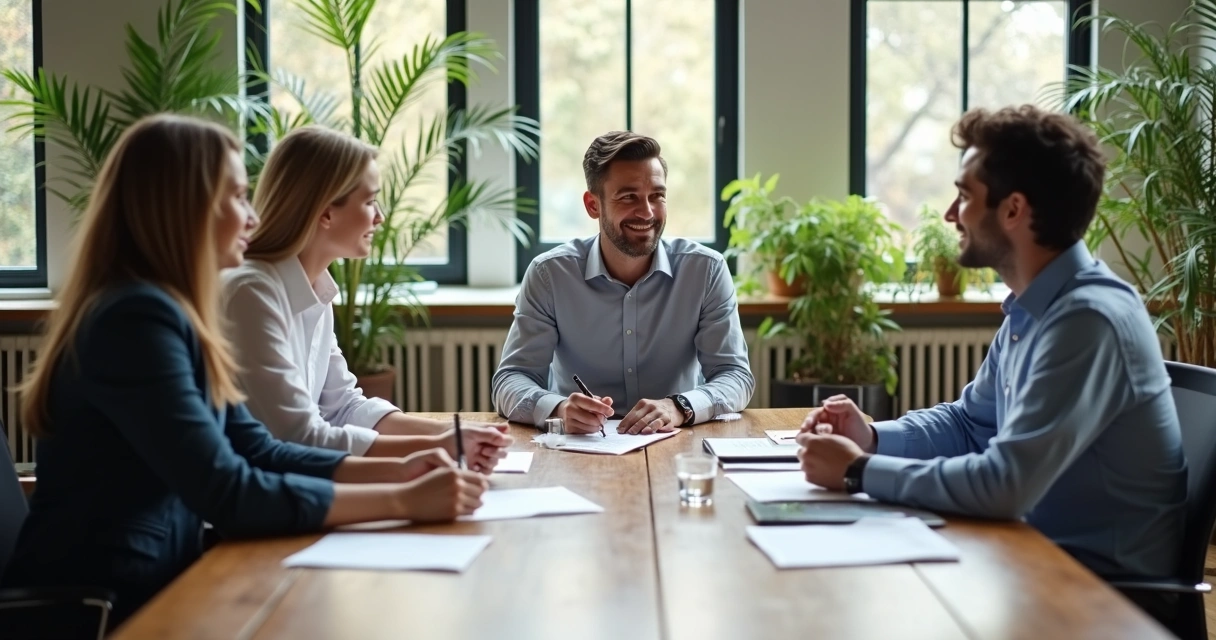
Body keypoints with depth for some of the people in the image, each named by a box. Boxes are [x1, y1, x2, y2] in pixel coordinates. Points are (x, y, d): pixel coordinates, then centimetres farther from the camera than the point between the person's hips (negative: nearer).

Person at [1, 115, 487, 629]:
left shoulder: (166, 310, 11)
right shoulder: (137, 318, -19)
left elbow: (256, 451, 10)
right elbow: (228, 495, -23)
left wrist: (392, 470, -1)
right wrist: (403, 502, -19)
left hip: (150, 586, 8)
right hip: (100, 606, -8)